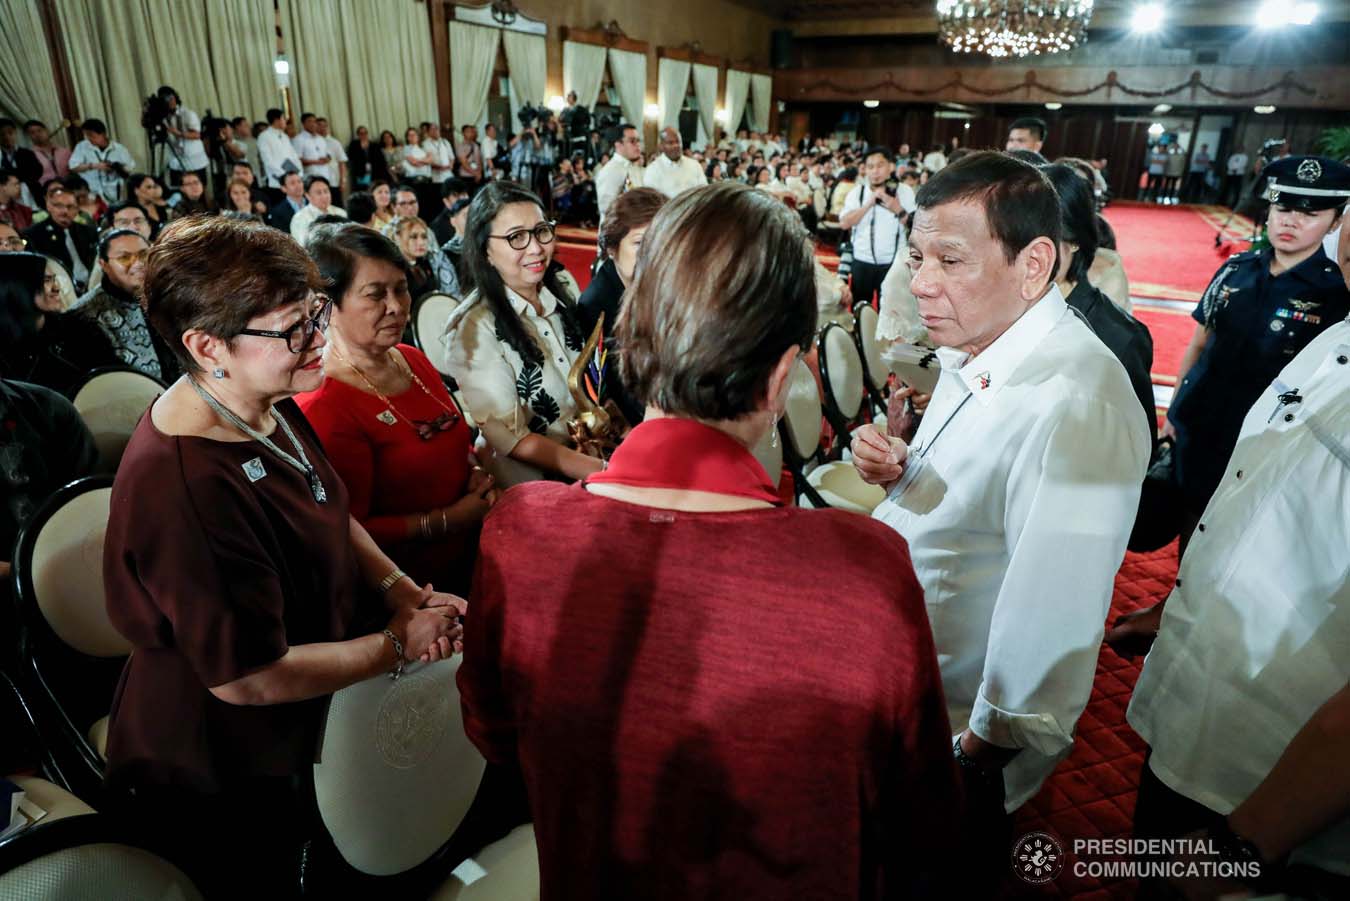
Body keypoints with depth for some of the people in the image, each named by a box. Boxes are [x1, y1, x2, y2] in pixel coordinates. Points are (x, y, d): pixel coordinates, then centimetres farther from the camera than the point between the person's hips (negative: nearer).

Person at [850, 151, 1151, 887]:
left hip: (965, 737, -8)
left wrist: (989, 747, -19)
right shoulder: (977, 354, 0)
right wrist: (902, 474, -8)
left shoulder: (1072, 405, -31)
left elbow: (1050, 620, -31)